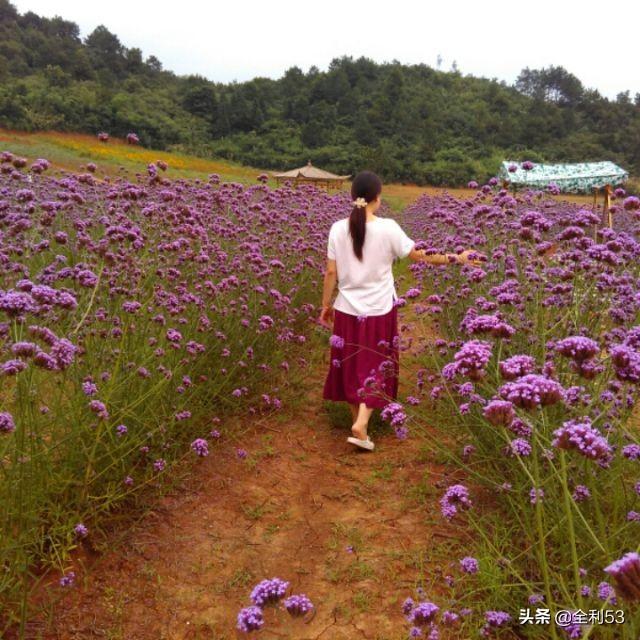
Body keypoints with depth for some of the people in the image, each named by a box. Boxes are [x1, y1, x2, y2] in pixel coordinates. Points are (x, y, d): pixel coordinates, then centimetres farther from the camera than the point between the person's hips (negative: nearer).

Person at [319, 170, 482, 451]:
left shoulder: (338, 229, -6)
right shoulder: (387, 228, -13)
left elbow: (331, 272, -2)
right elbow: (420, 256, -4)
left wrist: (326, 305, 10)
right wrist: (455, 258, 8)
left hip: (347, 309, 2)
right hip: (379, 311, -2)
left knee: (350, 365, 16)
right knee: (376, 365, 10)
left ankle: (357, 419, 27)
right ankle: (361, 424, 0)